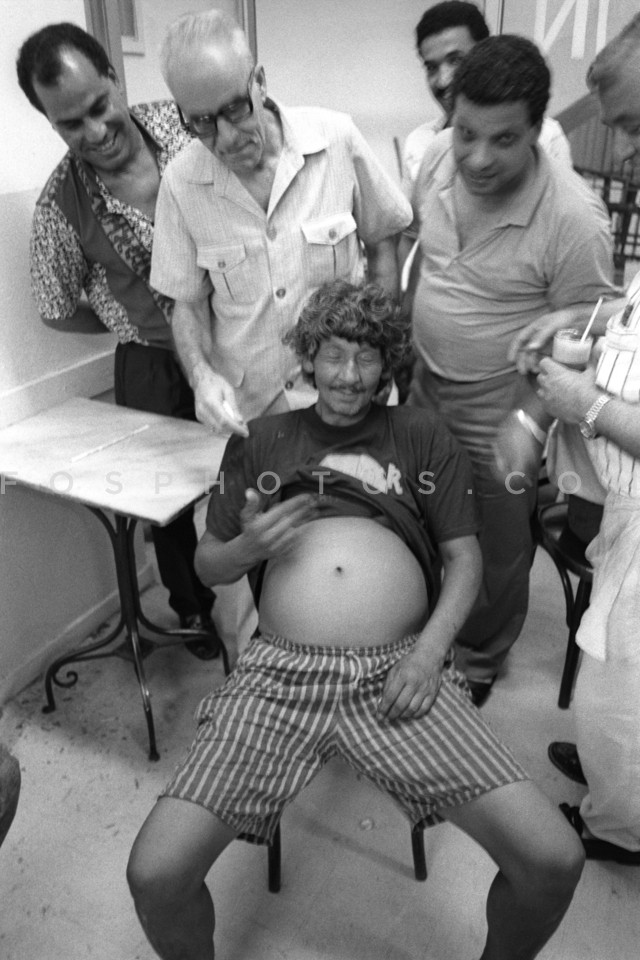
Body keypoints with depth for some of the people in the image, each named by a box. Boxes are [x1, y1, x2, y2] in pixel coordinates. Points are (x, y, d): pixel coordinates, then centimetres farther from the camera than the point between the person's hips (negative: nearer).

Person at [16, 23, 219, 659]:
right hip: (155, 369, -1)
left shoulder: (183, 124, -11)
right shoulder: (60, 205, -13)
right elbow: (60, 311, 1)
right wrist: (143, 324, -4)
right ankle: (193, 610, 42)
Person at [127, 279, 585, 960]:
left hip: (398, 672, 0)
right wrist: (247, 546, -4)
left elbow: (464, 557, 12)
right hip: (280, 670, 1)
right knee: (155, 875, -15)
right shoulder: (259, 441, 17)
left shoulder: (421, 437, 16)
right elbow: (207, 563, 20)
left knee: (553, 859, -13)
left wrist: (430, 649, -6)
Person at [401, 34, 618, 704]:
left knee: (491, 554, 16)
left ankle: (477, 667, 44)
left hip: (497, 410, -5)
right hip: (425, 385, 6)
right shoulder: (438, 156, -10)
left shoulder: (574, 219, -27)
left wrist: (532, 423, -22)